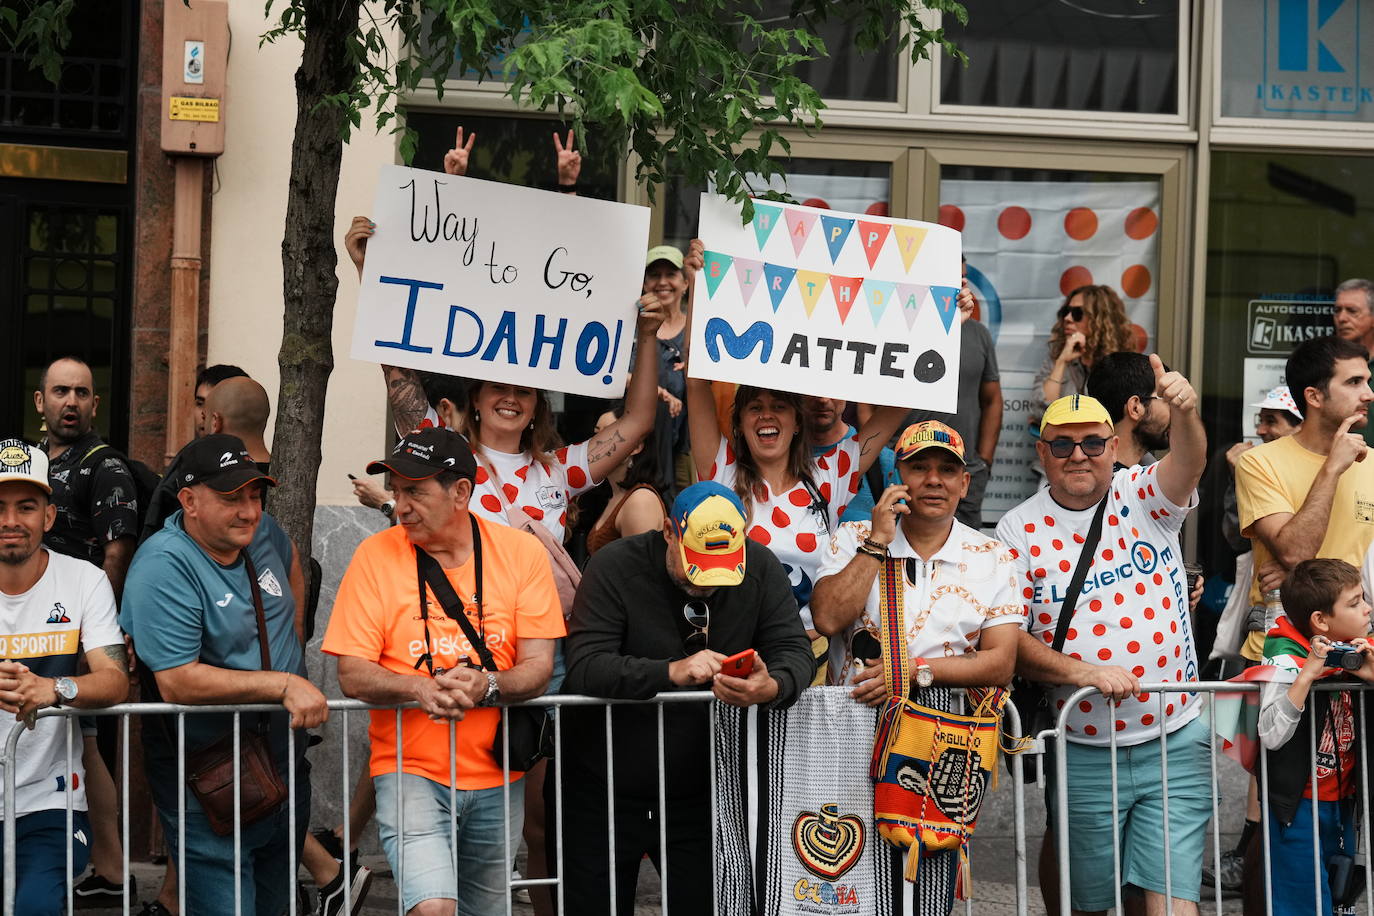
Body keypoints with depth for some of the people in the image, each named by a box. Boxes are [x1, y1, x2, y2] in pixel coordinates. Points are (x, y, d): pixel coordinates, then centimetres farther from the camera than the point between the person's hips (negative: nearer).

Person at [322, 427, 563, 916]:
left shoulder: (522, 552, -1)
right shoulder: (376, 555, -4)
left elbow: (539, 667, -4)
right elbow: (353, 674, -7)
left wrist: (487, 686, -24)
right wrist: (420, 688, -25)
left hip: (497, 779, 3)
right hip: (411, 770, -2)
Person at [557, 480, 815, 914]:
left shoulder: (760, 568, -3)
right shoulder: (615, 568, -13)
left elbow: (794, 651, -8)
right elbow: (584, 669, -23)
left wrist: (772, 687, -33)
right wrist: (671, 671, -37)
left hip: (700, 794, 2)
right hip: (602, 793, -2)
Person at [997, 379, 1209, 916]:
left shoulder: (1145, 496, 2)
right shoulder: (1020, 530, 0)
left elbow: (1188, 463, -19)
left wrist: (1182, 410, -41)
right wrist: (1080, 672, -20)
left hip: (1176, 742, 0)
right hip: (1084, 754, 0)